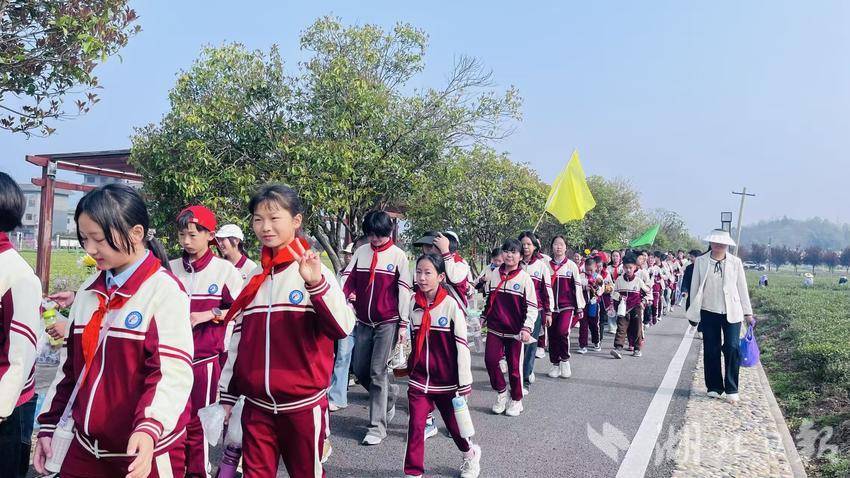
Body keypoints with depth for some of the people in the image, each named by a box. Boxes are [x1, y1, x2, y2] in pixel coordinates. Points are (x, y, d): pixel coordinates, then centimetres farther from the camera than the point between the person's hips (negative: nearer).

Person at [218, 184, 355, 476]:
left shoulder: (314, 273, -8)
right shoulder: (253, 279, 7)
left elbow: (342, 327, -19)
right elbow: (239, 340, 13)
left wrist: (316, 284, -32)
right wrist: (227, 393, 14)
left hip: (303, 403, -4)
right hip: (257, 405, 4)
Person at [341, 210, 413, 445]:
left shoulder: (398, 255, -3)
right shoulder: (361, 252, 7)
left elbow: (404, 290, -3)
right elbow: (349, 276, 6)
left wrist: (403, 323, -5)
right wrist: (347, 293, -17)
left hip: (387, 322, -5)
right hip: (363, 322, 5)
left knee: (377, 372, -7)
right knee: (360, 369, 8)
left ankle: (377, 427, 2)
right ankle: (389, 393, 36)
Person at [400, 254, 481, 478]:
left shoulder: (451, 304, -14)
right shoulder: (414, 304, -1)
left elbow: (462, 346, -12)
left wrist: (464, 383, -12)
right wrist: (411, 367, 16)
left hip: (446, 380, -3)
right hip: (419, 379, 3)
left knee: (453, 423, 14)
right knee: (415, 426, -2)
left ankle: (471, 453, 42)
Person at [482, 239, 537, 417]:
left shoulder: (525, 278, -6)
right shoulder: (493, 275, 5)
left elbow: (532, 307, -8)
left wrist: (527, 328, -17)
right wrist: (484, 318, 20)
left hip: (515, 331, -3)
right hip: (494, 328, 3)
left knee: (514, 365, 4)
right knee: (490, 359, -8)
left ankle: (516, 400, 24)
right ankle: (501, 392, 15)